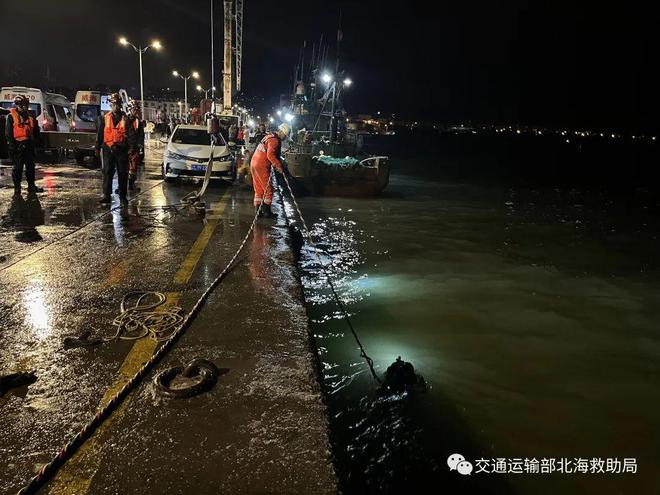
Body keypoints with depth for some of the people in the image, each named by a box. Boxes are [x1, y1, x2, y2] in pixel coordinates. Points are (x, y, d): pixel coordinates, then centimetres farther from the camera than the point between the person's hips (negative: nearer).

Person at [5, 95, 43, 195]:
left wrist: (37, 141, 10)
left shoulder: (31, 117, 13)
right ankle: (17, 187, 5)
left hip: (29, 145, 5)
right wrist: (12, 145, -12)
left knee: (30, 166, 9)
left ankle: (31, 186, 17)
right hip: (17, 145, -5)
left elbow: (36, 131, 19)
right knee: (18, 167, -2)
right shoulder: (11, 116, -1)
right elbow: (8, 133, -4)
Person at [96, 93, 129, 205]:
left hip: (122, 149, -1)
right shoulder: (105, 118, 9)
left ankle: (123, 197, 11)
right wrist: (98, 147, 10)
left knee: (123, 174, 3)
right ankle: (106, 196, 1)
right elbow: (100, 133, 13)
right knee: (107, 172, -2)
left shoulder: (126, 118, 5)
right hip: (108, 149, 1)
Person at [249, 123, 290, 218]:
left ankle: (258, 211, 17)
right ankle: (266, 212, 1)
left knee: (258, 189, 13)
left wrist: (276, 164, 10)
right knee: (268, 189, -1)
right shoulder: (275, 140, -14)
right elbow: (270, 155, -24)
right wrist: (278, 165, -17)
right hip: (262, 166, -10)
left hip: (254, 163, 10)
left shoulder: (270, 136, 17)